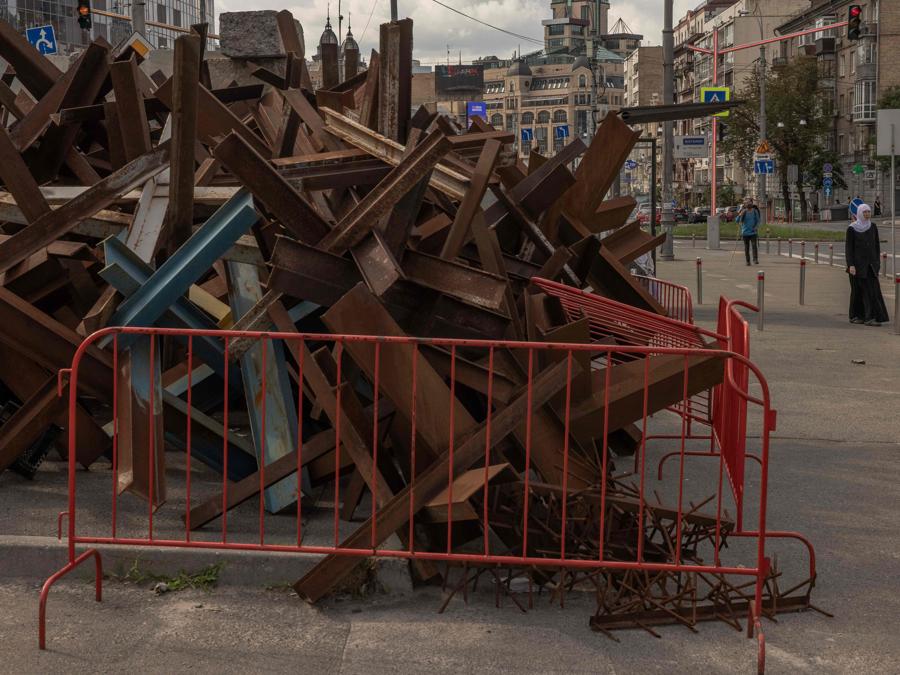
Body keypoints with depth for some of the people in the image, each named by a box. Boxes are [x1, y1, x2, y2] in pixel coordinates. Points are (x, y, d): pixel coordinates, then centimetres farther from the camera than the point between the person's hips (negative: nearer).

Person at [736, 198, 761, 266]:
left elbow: (758, 220, 11)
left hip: (753, 232, 0)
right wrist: (740, 215, -25)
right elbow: (737, 220, -5)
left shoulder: (755, 211, 3)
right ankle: (748, 261, 11)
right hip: (745, 232, 0)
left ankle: (755, 259, -16)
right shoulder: (743, 211, -1)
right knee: (746, 248, 4)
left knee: (755, 246, -14)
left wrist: (756, 227, -7)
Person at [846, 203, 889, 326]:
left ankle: (869, 318, -9)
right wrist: (850, 265, -15)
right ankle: (855, 316, 14)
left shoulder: (873, 227, 7)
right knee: (858, 290, 2)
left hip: (870, 263, 4)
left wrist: (877, 263, 7)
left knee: (873, 290, -6)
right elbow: (848, 248, -7)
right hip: (857, 263, -4)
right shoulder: (852, 229, -5)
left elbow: (877, 245, 11)